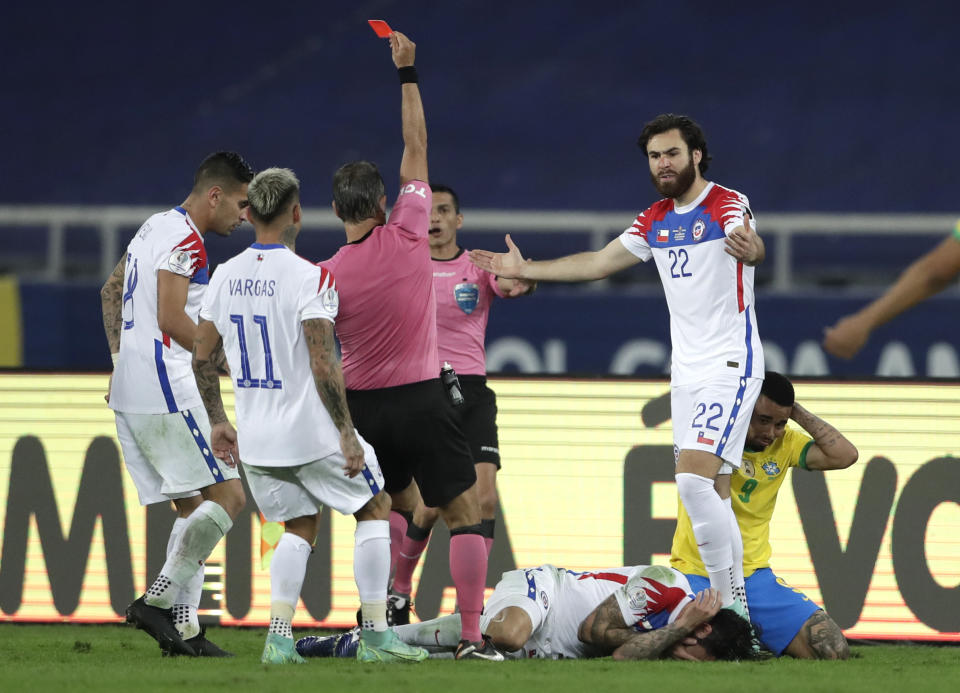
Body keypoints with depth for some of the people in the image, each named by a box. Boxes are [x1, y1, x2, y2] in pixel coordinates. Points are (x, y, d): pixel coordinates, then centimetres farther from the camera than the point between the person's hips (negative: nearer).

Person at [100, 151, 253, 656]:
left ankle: (184, 629, 4)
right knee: (227, 496, -7)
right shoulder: (185, 239, -12)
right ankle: (157, 601, -10)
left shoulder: (155, 228, 18)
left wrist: (121, 359, 32)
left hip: (129, 391, 10)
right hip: (165, 390, -10)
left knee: (192, 508, 10)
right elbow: (171, 319, -19)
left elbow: (111, 291, 29)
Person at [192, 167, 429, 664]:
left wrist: (217, 421, 19)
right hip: (311, 433, -6)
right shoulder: (310, 278, -17)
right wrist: (347, 435, -16)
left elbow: (201, 356, 8)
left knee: (299, 525, 21)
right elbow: (323, 367, -21)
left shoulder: (225, 277, 2)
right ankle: (374, 636, 8)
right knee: (374, 508, 12)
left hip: (255, 439, 6)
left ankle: (278, 637, 6)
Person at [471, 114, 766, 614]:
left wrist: (750, 249, -59)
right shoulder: (656, 221, 11)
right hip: (686, 373, 8)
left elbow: (748, 242, -35)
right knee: (712, 491, 7)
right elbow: (599, 263, 22)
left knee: (694, 478, -20)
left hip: (730, 366, -8)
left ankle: (729, 602, -17)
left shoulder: (727, 206, -12)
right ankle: (736, 607, 10)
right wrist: (525, 269, 21)